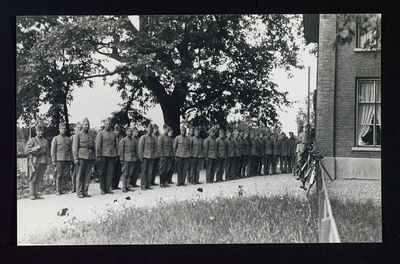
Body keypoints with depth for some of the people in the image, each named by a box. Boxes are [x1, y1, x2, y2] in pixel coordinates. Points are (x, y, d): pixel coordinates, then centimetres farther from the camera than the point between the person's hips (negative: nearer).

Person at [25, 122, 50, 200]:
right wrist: (36, 148, -15)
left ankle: (36, 194, 10)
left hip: (44, 162, 4)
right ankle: (32, 194, -1)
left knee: (38, 179, 6)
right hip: (35, 161, -4)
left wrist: (48, 160, 16)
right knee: (33, 178, -4)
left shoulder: (45, 141, 18)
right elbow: (26, 150, -3)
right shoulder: (32, 140, 4)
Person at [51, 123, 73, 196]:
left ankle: (62, 189, 7)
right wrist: (54, 161, -3)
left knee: (65, 175, 0)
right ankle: (58, 190, 3)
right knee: (59, 175, -3)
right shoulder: (55, 138, 6)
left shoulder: (68, 139, 15)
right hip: (59, 159, -3)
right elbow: (53, 150, 3)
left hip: (67, 159, 3)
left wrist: (71, 159, 12)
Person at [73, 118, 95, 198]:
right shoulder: (78, 135, 4)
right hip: (81, 156, -5)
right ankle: (79, 192, 0)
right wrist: (75, 158, -10)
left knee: (88, 175, 3)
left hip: (90, 157, 5)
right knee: (80, 175, -3)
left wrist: (94, 158, 15)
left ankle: (85, 191, 8)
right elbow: (75, 147, -1)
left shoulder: (91, 136, 19)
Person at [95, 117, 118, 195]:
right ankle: (102, 189, 7)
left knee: (110, 172, 2)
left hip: (112, 156, 4)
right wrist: (98, 156, -8)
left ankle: (108, 188, 9)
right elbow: (98, 145, -2)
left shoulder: (113, 134, 15)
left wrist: (116, 155, 13)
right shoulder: (101, 133, 2)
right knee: (103, 172, 2)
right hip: (104, 156, -4)